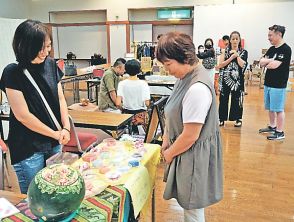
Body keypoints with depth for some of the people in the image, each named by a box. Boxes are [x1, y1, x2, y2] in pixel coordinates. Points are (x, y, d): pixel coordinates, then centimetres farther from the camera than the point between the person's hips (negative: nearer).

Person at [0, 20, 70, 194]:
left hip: (54, 144, 5)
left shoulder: (50, 64, 1)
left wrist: (66, 128, -7)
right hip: (28, 149, -5)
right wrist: (55, 133, -8)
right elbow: (23, 115, -15)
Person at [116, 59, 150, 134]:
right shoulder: (143, 83, -9)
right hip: (140, 115, -2)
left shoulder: (122, 84, -6)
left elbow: (118, 103, -13)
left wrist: (124, 108, 7)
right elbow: (147, 104, -13)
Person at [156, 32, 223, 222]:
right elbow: (174, 115, 9)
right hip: (184, 148, 9)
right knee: (190, 204, 25)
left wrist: (169, 154, -8)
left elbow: (190, 136, -24)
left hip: (195, 154, -8)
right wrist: (166, 140, 5)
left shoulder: (198, 89, -29)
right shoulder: (186, 77, 0)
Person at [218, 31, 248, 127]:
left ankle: (238, 119, 18)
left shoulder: (243, 52, 4)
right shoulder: (225, 51, 5)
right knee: (223, 99, 4)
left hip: (237, 79, 0)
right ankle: (222, 118, 15)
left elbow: (242, 65, -12)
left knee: (237, 99, 5)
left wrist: (237, 55, -7)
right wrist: (231, 57, -11)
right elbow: (220, 65, -7)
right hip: (225, 79, 1)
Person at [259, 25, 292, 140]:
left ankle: (280, 132, 7)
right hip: (268, 83, 8)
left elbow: (275, 65, -21)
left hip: (278, 85, -8)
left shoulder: (286, 49, -12)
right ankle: (272, 126, 32)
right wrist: (270, 61, -12)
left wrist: (267, 63, -2)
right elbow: (261, 62, 4)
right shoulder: (271, 49, 13)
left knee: (278, 109, -2)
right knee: (270, 107, 17)